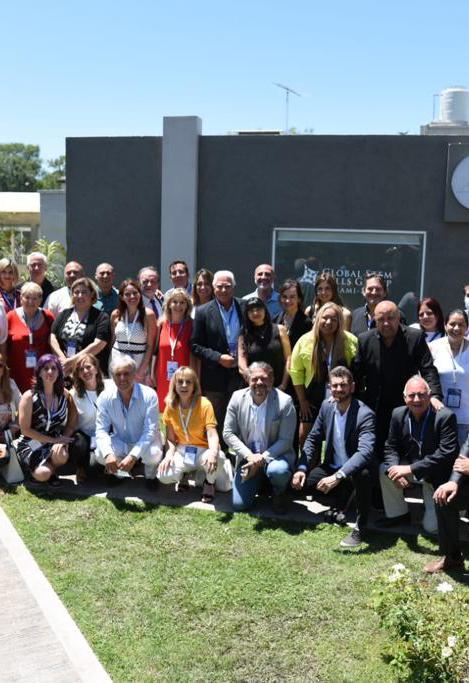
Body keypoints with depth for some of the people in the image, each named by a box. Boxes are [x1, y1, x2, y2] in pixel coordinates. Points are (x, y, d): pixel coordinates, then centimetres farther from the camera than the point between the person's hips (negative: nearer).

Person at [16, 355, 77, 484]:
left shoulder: (64, 394, -1)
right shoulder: (29, 396, -11)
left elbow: (71, 423, 0)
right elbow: (25, 430, -12)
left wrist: (62, 440, -19)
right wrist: (53, 440, -17)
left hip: (56, 441, 2)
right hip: (31, 443, -2)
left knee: (61, 455, -34)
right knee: (43, 474, -28)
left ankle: (52, 470, 2)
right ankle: (35, 468, 10)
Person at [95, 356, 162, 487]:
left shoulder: (149, 395, -22)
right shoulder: (105, 397, -14)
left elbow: (150, 431, -24)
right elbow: (101, 430, -15)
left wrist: (133, 456, -35)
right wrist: (108, 454, -34)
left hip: (145, 442, -2)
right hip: (120, 443, 3)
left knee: (153, 454, -35)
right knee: (100, 455, -26)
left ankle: (150, 475, 4)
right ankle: (119, 471, 10)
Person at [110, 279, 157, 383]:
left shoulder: (148, 314, -5)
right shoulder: (116, 315, 4)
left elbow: (150, 345, -6)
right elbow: (112, 341, 14)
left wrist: (142, 369, -10)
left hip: (140, 360, -3)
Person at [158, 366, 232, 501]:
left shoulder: (204, 404, -16)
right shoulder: (170, 406, -4)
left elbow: (212, 434, -23)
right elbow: (170, 438, 1)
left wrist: (213, 453, -44)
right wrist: (169, 454, -20)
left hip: (203, 450, -2)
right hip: (182, 451, 2)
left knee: (216, 459, -38)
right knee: (164, 476, -27)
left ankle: (209, 482, 0)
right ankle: (184, 475, 11)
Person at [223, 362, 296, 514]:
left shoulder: (284, 401, -16)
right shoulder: (237, 398, -7)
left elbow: (285, 440, -14)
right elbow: (228, 433, -4)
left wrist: (262, 458, -24)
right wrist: (249, 455, -17)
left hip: (275, 455, -3)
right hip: (248, 457, 3)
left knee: (277, 471, -38)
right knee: (239, 504, -6)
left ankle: (279, 493, 1)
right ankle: (260, 482, 28)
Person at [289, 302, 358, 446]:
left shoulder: (350, 341, -7)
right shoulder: (305, 341, -6)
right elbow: (296, 372, -1)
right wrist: (302, 400, -2)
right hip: (312, 399, 1)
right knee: (304, 436, 3)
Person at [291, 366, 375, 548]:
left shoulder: (365, 414, -22)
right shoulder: (326, 406, -2)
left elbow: (365, 451, -35)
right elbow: (312, 439, 5)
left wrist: (338, 476, -45)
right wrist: (302, 468, -9)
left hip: (355, 470, -6)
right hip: (332, 467, 6)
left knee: (362, 475, -39)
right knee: (302, 482, -13)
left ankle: (360, 526, -15)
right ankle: (342, 499, 16)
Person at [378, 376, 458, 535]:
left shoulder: (445, 416, -22)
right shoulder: (398, 414, -7)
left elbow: (447, 454, -27)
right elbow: (391, 447, -1)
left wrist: (411, 469, -31)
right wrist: (394, 469, -24)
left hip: (436, 476, -4)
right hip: (408, 466, 5)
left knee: (431, 527, -9)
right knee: (384, 470, -21)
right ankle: (398, 514, 1)